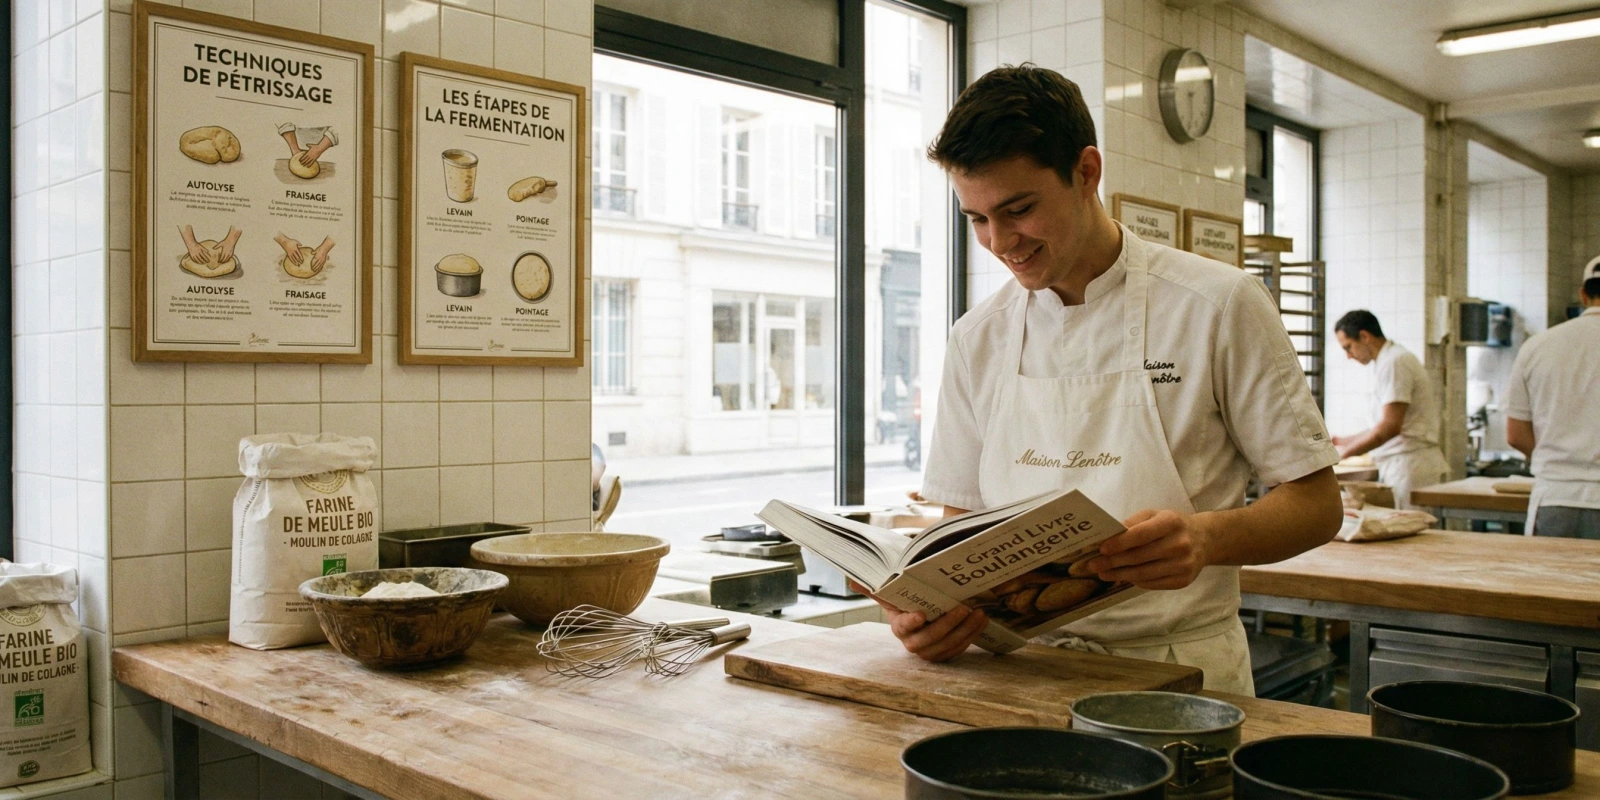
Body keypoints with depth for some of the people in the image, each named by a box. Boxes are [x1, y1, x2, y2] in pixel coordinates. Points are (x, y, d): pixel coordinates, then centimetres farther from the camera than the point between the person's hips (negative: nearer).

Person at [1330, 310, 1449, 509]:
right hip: (1402, 468, 9)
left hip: (1411, 468, -9)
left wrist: (1344, 452, -14)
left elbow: (1390, 427, -20)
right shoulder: (1391, 360, 18)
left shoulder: (1394, 362, -12)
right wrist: (1342, 441, 18)